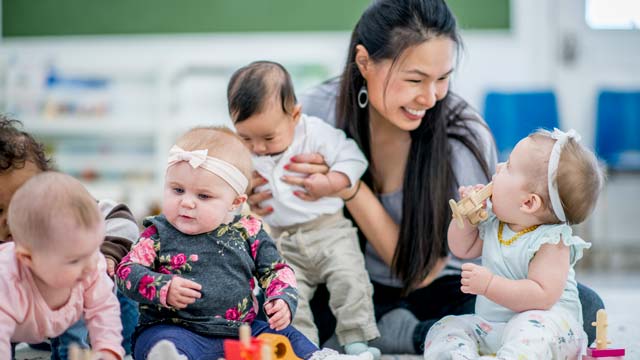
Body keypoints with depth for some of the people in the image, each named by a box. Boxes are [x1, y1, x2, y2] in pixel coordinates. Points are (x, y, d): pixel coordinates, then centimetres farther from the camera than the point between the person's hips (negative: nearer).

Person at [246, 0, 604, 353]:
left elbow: (420, 270, -15)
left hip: (447, 292, 0)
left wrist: (350, 190, -26)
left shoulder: (464, 138, -20)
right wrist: (259, 201, -21)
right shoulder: (318, 110, -15)